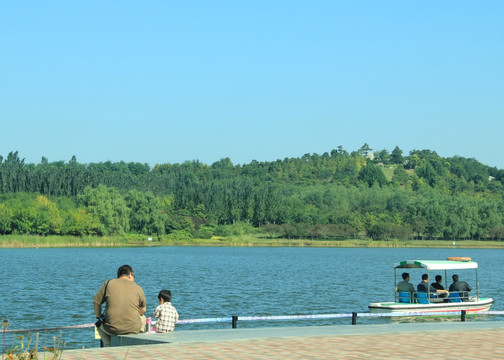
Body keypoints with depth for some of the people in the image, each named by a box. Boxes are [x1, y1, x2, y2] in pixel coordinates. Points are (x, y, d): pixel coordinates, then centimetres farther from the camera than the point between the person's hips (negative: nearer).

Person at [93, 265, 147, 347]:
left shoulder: (109, 283, 6)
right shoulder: (137, 288, 6)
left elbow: (96, 301, 9)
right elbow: (143, 310, 15)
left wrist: (99, 317, 24)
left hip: (112, 329, 0)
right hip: (133, 329, 0)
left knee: (100, 325, 33)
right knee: (142, 318, 34)